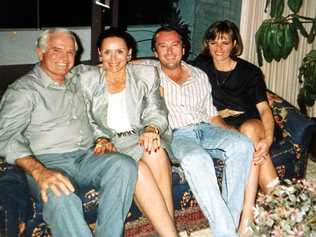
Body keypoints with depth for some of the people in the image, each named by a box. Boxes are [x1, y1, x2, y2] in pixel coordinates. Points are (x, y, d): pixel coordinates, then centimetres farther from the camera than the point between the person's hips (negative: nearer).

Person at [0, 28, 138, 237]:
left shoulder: (76, 85, 23)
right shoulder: (23, 90, 3)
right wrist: (39, 172, -25)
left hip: (87, 157, 5)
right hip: (49, 162, -5)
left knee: (123, 164, -27)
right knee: (60, 197, -38)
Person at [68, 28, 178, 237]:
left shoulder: (146, 74, 12)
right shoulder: (86, 79, 9)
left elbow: (156, 111, 5)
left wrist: (152, 129, -18)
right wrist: (102, 140, -13)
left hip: (141, 137, 1)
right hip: (110, 143, -1)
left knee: (156, 153, -35)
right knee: (136, 169, -33)